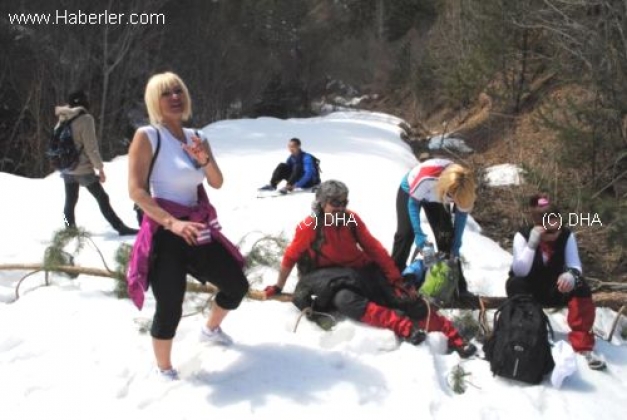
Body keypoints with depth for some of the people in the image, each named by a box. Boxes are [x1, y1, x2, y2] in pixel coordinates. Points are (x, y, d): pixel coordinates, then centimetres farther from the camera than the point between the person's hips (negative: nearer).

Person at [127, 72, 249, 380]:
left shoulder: (195, 137, 9)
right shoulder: (147, 136, -11)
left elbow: (217, 183, 7)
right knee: (170, 308, -9)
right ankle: (164, 370, 17)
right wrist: (172, 223, -27)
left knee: (237, 285, 16)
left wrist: (206, 160, -14)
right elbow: (136, 190, -18)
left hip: (198, 228, 7)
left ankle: (210, 329, 46)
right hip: (165, 233, -7)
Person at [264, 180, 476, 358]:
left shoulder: (352, 219, -4)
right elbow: (290, 257, -2)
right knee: (345, 299, -39)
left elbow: (374, 248, 0)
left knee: (407, 301, -15)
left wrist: (396, 279, -4)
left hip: (362, 273, 4)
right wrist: (278, 287, 7)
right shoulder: (310, 227, -14)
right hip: (333, 281, -3)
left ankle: (453, 338, -19)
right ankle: (404, 327, -51)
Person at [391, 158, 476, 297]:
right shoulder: (426, 177, -45)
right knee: (406, 233, -13)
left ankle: (457, 285, 4)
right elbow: (413, 202, -27)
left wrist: (456, 247, -15)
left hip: (436, 196, 3)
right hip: (410, 191, -3)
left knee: (446, 235, -5)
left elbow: (462, 214, -16)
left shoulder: (462, 187, -34)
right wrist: (418, 233, -33)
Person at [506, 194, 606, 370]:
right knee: (515, 284, -36)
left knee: (580, 287, -27)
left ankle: (583, 345, -23)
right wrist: (532, 244, -41)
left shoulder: (567, 235, -13)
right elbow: (520, 272, -29)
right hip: (528, 289, -2)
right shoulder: (522, 236, -20)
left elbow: (575, 265, -18)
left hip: (555, 289, 2)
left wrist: (571, 275, -43)